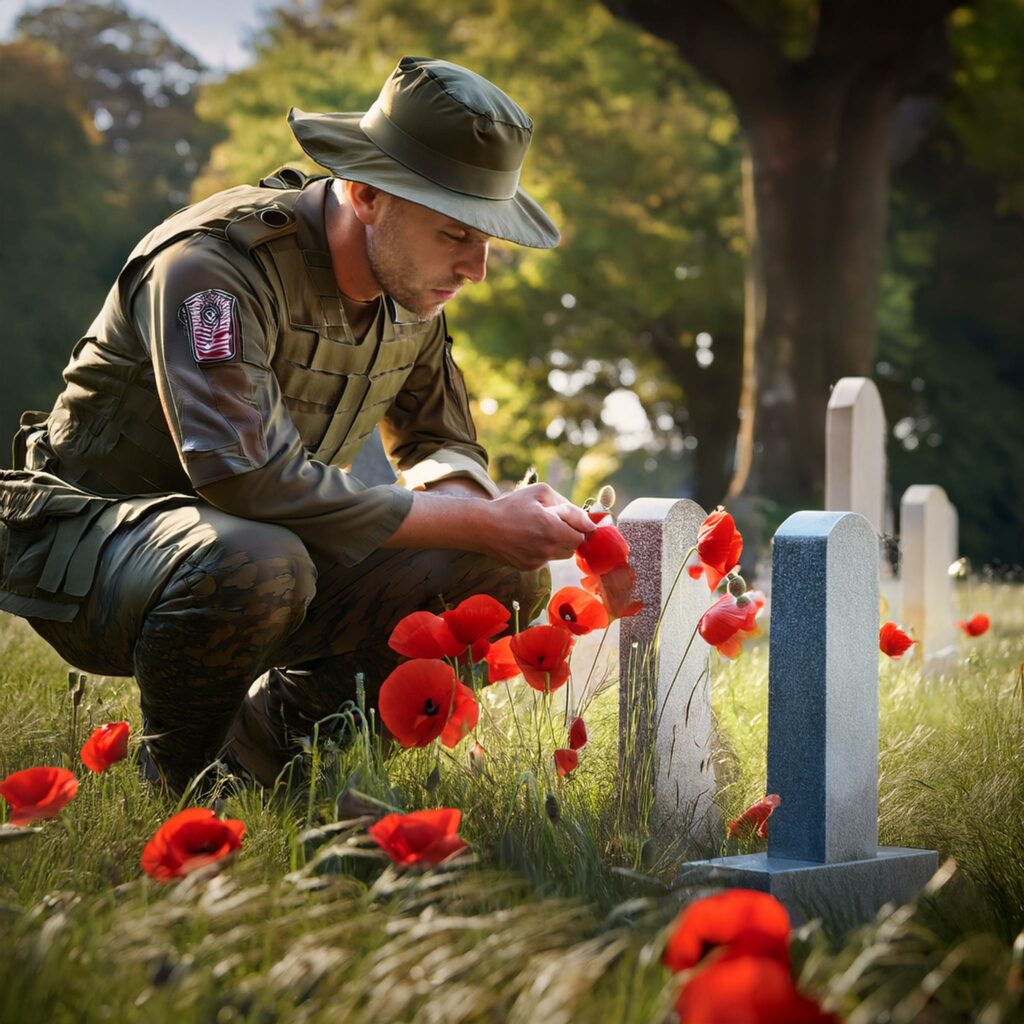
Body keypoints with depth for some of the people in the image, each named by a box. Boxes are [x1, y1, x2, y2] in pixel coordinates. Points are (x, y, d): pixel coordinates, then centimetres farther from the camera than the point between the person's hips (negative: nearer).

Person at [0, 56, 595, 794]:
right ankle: (184, 777, -9)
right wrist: (480, 523, -31)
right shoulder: (214, 263, -27)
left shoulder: (413, 287, -2)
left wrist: (452, 497, -15)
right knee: (253, 565, -41)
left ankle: (262, 739, 3)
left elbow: (444, 448, 12)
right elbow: (252, 479, -37)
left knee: (504, 576, -9)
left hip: (264, 547, 7)